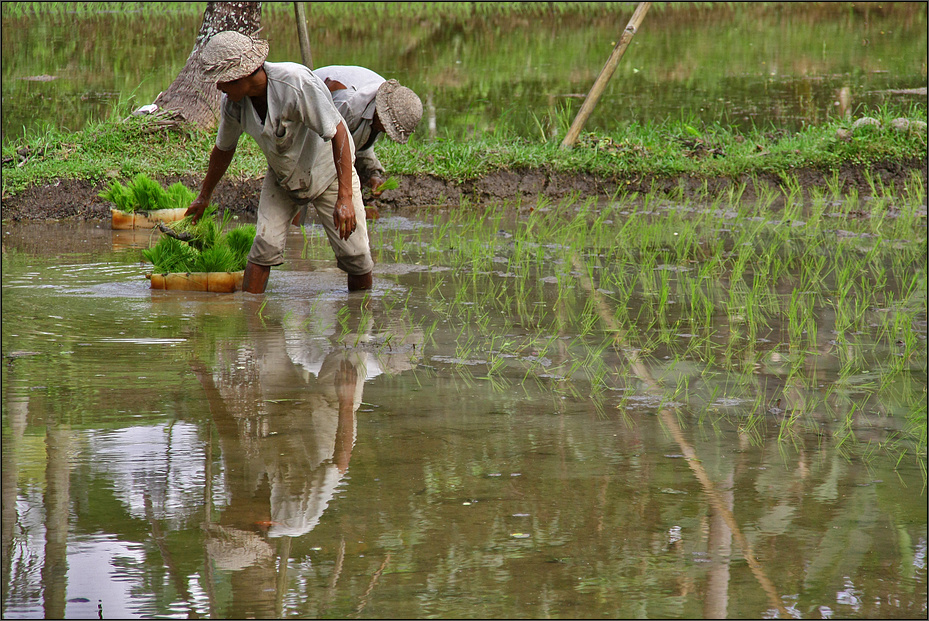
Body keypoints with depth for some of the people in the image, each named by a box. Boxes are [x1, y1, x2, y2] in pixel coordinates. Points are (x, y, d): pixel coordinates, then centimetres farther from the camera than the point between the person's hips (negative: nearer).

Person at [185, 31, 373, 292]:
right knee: (265, 244, -15)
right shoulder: (232, 102, -15)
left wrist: (345, 198, -36)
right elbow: (223, 149, 6)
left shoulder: (295, 82, -34)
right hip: (281, 178, 4)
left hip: (328, 171, -4)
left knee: (355, 256, -7)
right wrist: (204, 196, 20)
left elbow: (338, 133, -30)